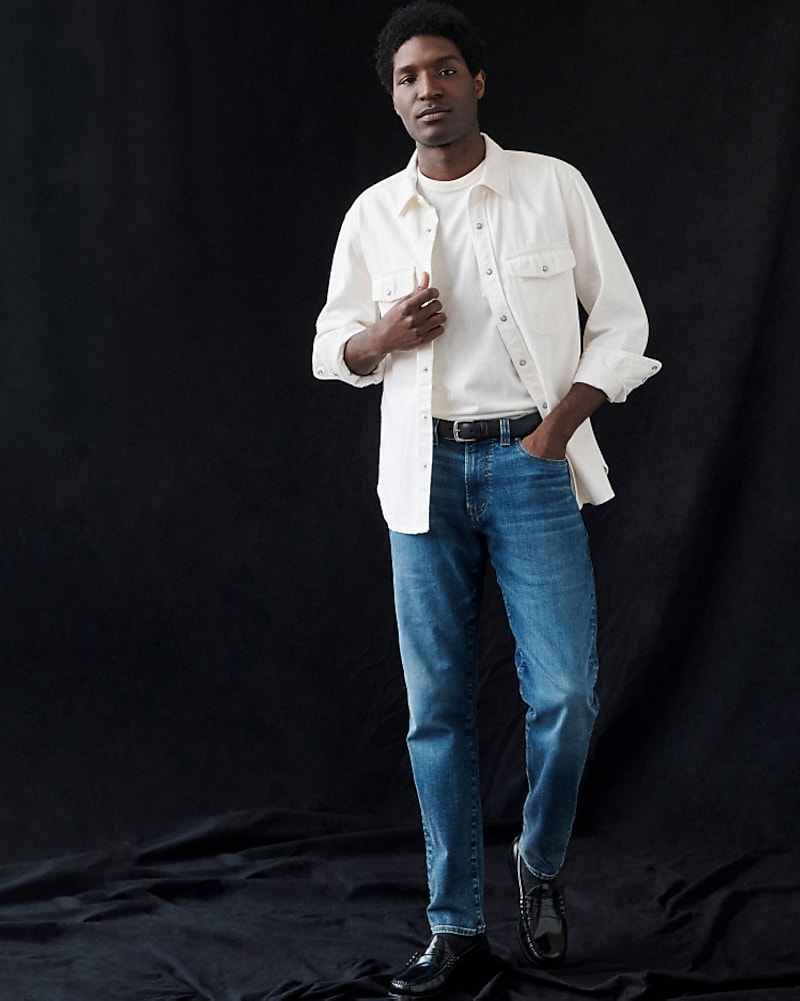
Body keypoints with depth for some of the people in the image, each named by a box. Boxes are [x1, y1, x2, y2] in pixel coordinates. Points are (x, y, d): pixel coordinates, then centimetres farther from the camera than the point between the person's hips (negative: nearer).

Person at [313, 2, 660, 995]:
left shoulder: (553, 186, 1)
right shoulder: (372, 214, 8)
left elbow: (621, 319, 5)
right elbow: (331, 347, 16)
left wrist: (560, 425, -7)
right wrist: (385, 334, -7)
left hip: (531, 463, -2)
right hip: (424, 471, 2)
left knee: (564, 695, -8)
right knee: (438, 707, 4)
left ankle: (540, 864, 20)